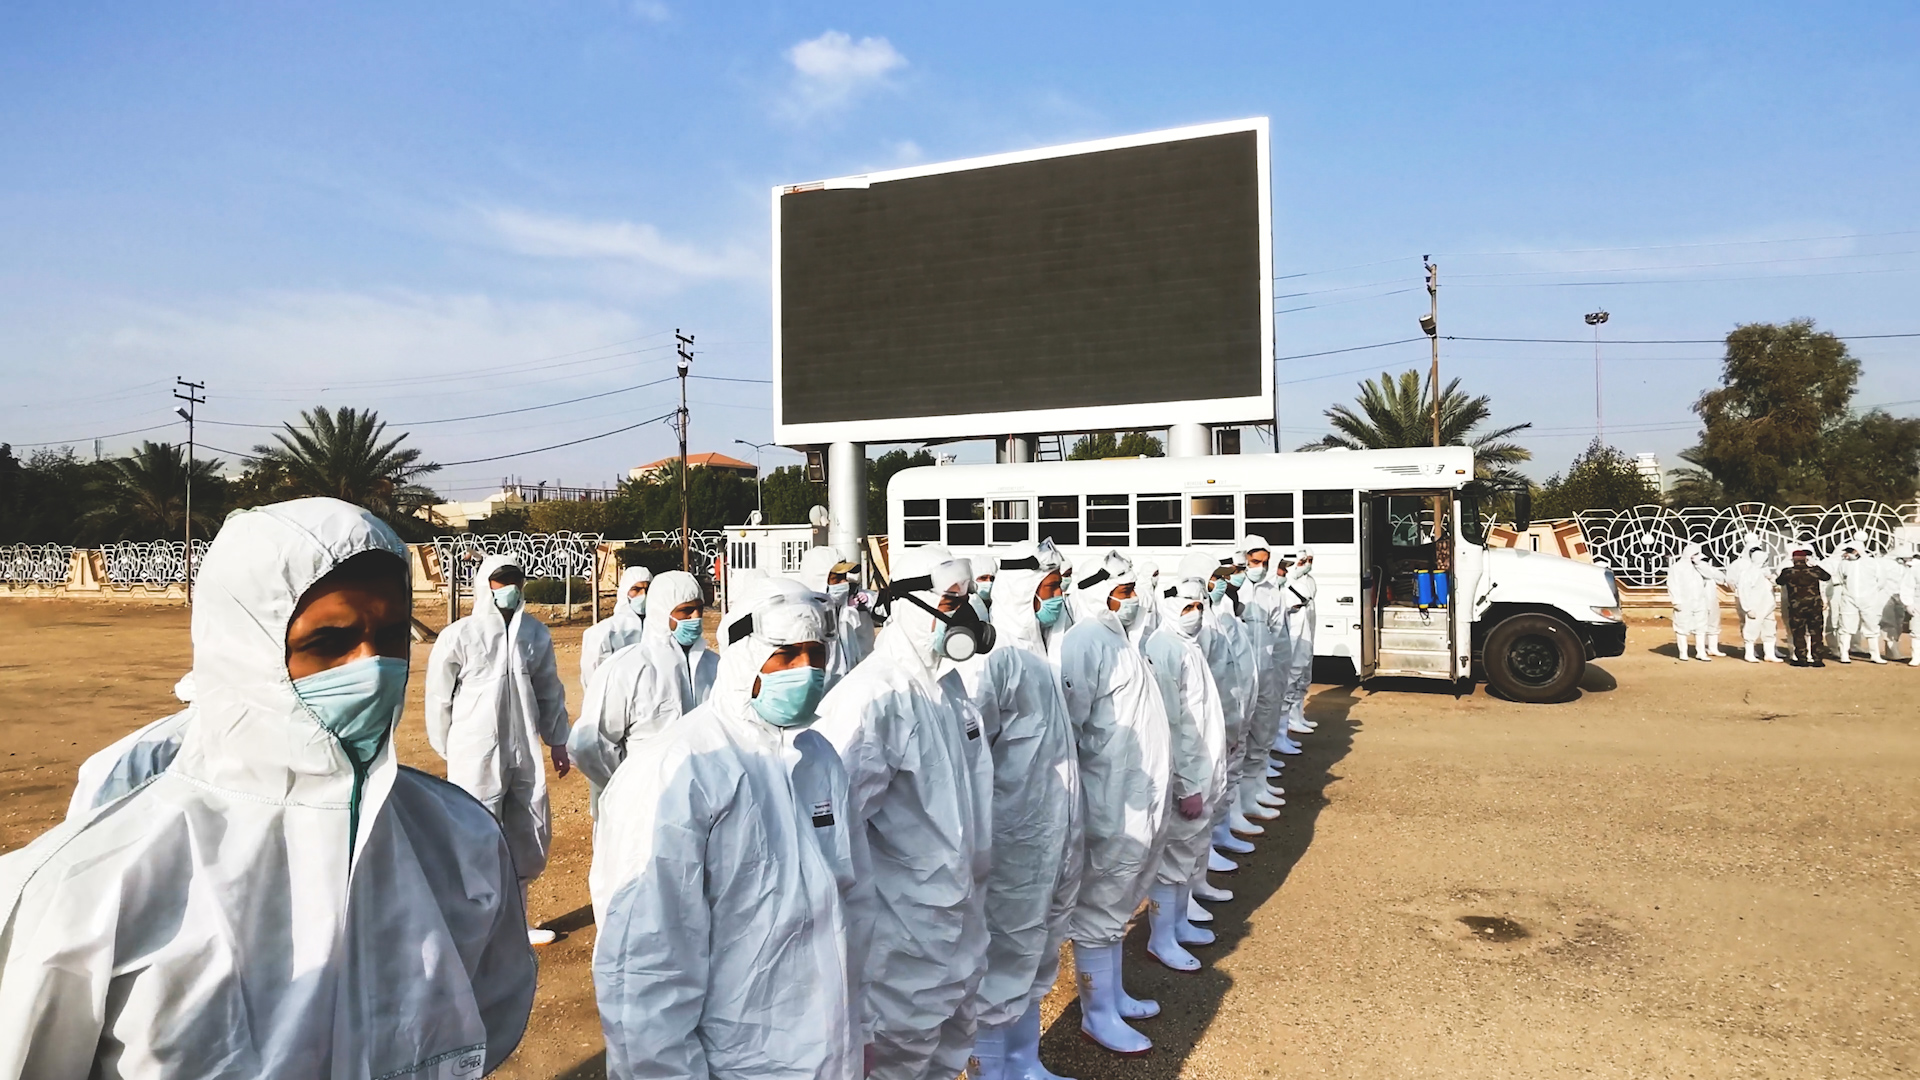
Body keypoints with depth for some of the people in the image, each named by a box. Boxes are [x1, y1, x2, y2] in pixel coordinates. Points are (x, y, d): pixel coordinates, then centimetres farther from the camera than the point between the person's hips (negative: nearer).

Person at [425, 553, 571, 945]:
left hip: (525, 754, 5)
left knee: (531, 838, 11)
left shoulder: (536, 633, 4)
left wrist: (558, 742, 14)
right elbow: (438, 699, -1)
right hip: (475, 757, -5)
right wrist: (448, 754, 5)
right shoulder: (459, 636, -9)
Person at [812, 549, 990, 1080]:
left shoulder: (939, 686, 5)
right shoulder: (877, 695, -24)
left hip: (954, 903, 8)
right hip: (908, 921, -8)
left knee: (953, 1032, 24)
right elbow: (839, 814, -26)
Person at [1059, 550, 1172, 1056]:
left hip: (1141, 800, 10)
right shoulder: (1086, 640, -17)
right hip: (1111, 804, -10)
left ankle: (1114, 994, 35)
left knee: (1117, 902, 20)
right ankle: (1097, 1013, 18)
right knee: (1099, 907, 4)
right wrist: (1075, 794, -17)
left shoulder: (1119, 638, 13)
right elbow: (1067, 724, -21)